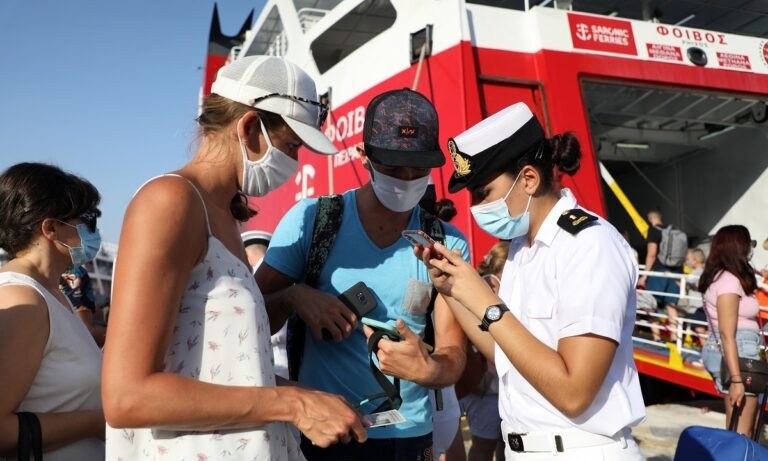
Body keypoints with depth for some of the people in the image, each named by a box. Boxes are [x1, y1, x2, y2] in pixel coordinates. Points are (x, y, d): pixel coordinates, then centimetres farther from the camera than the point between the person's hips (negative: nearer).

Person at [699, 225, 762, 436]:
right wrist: (736, 379, -22)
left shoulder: (720, 277, 12)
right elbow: (727, 335, -20)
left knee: (735, 430, 12)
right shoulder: (730, 280, -15)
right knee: (742, 433, -5)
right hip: (736, 355, -10)